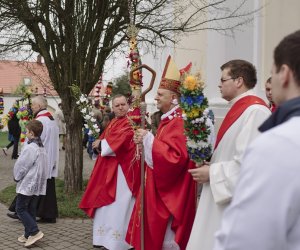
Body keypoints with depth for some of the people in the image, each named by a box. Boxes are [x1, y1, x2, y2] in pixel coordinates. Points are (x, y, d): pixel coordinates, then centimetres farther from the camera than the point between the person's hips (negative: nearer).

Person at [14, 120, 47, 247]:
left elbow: (21, 166, -17)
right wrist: (19, 176, 20)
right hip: (37, 185, 9)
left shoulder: (30, 148, -19)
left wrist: (16, 176, 4)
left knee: (20, 209, -1)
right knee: (31, 210, 13)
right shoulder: (42, 147, 11)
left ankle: (34, 231, -8)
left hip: (27, 184, -9)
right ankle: (28, 235, 18)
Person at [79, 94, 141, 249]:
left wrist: (101, 144, -8)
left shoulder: (131, 123, -12)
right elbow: (103, 141, 15)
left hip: (122, 170, -9)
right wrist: (99, 144, -8)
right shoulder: (112, 123, 16)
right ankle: (106, 237, 26)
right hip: (108, 168, 10)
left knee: (118, 206, -6)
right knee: (105, 204, 15)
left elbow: (118, 142, -22)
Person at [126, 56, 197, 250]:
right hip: (160, 188, 11)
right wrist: (145, 141, 5)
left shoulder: (180, 121, -19)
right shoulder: (168, 120, 14)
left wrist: (148, 139, -23)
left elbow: (175, 156, -30)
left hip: (171, 192, -11)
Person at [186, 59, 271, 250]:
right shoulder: (239, 108, 13)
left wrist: (212, 173, -16)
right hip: (223, 197, 10)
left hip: (237, 201, -10)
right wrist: (210, 164, 5)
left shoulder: (255, 111, -19)